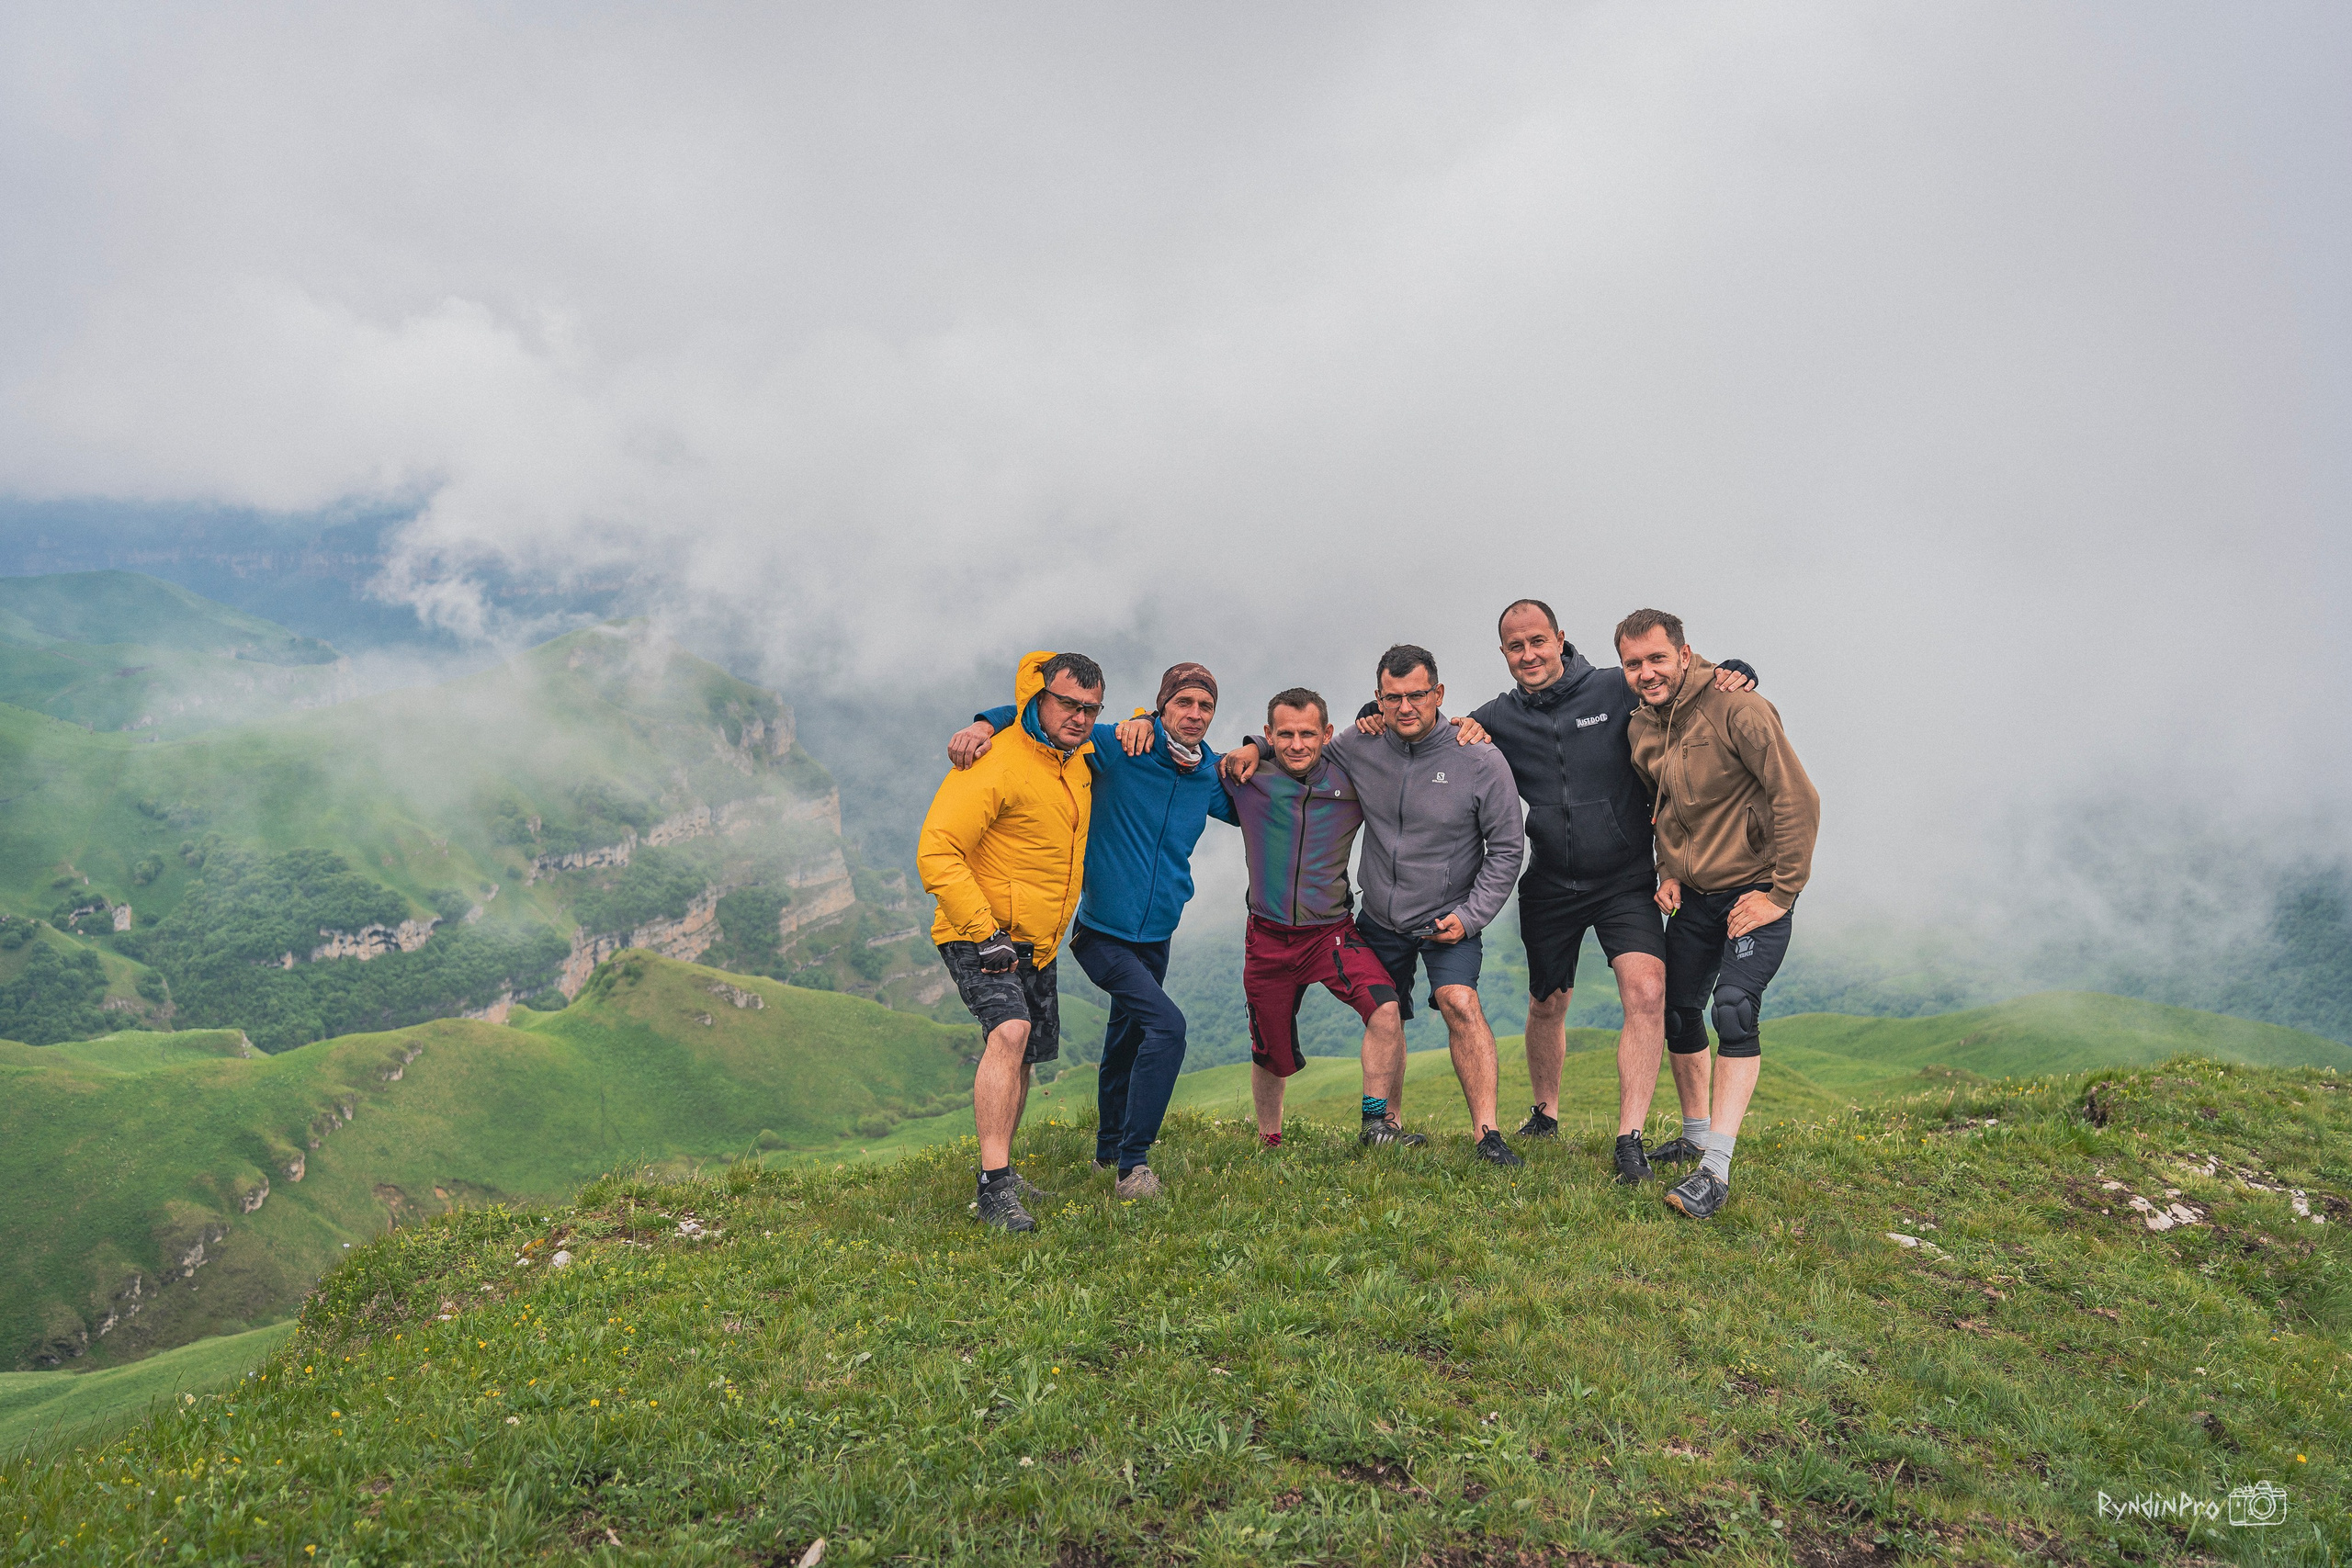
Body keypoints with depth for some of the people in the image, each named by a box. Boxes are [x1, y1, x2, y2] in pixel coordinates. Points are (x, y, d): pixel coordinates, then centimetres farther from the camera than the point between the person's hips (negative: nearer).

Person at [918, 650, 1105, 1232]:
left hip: (1039, 942, 9)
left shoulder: (1079, 758, 6)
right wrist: (984, 933, -27)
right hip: (980, 937, -8)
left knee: (1024, 1057, 16)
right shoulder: (996, 763, -21)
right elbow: (936, 851, -24)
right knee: (1010, 1032, -28)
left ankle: (1000, 1172, 34)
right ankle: (994, 1189, -27)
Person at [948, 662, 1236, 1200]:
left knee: (1127, 1038, 22)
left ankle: (1110, 1150, 42)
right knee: (1166, 1024, -21)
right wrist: (986, 724, -29)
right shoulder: (1118, 749, -13)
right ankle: (1133, 1161, -10)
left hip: (1155, 936, 6)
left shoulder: (1210, 776, 3)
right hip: (1102, 931, -6)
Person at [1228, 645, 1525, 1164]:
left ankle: (1487, 1133, -20)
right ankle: (1383, 1127, 28)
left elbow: (1505, 851, -8)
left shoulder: (1481, 761, -16)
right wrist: (1258, 747, -5)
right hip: (1380, 919, 4)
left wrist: (1469, 916, -14)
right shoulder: (1360, 746, -8)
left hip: (1449, 918, -4)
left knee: (1459, 1002, -24)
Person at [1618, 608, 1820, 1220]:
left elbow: (1798, 799, -20)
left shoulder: (1735, 708, -19)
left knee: (1734, 1006, -22)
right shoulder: (1642, 727, 4)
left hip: (1756, 889, -7)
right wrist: (1669, 870, 8)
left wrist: (1781, 893, -18)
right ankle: (1698, 1136, 32)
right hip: (1694, 893, 8)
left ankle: (1716, 1170, -21)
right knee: (1676, 1010, 12)